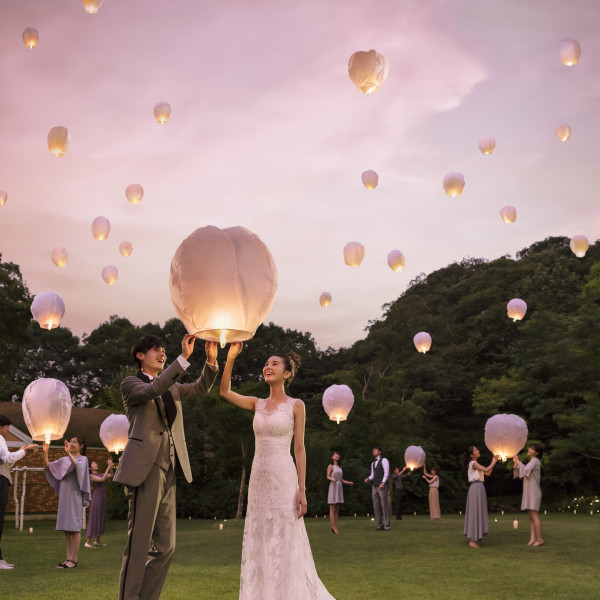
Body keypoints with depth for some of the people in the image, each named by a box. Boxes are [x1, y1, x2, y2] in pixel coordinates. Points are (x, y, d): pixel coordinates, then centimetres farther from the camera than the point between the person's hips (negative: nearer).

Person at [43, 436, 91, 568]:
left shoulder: (82, 459, 0)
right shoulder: (65, 459, 17)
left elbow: (77, 465, -23)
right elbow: (48, 466, 9)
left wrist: (69, 453, -35)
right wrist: (45, 452, -5)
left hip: (75, 494, -6)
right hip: (64, 494, 6)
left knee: (74, 527, -8)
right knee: (66, 528, 5)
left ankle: (74, 559, -7)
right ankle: (69, 558, 9)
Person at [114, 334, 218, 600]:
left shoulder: (172, 387, 22)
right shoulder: (131, 384, 2)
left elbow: (201, 387, 11)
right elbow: (153, 390, -18)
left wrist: (211, 361, -7)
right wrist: (184, 357, -24)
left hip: (168, 470, 7)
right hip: (145, 468, -7)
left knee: (165, 546, 8)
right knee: (139, 543, -7)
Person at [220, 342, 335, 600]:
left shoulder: (296, 405, -1)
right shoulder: (258, 404, 11)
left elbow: (300, 449, -4)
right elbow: (224, 391, 1)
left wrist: (302, 490, -10)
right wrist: (231, 358, -9)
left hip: (283, 477, -5)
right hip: (258, 478, 5)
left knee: (284, 542, -2)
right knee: (259, 543, 7)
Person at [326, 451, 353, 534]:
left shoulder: (340, 468, 17)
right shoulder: (330, 466, -2)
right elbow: (328, 477, -7)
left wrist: (348, 482, 15)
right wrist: (332, 479, -28)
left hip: (339, 488, 7)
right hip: (333, 487, -7)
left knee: (337, 510, 5)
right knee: (332, 509, -6)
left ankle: (334, 527, 6)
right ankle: (334, 527, -7)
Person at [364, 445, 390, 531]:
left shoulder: (384, 460, -3)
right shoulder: (373, 463, 21)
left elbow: (386, 473, -12)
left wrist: (382, 483, -25)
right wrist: (368, 479, -4)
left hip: (382, 486, -7)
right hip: (374, 486, 7)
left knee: (384, 506, -6)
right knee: (376, 506, 4)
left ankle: (387, 526, -3)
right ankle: (380, 525, 9)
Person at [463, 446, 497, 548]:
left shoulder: (476, 464, 18)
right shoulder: (473, 463, -11)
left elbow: (487, 473, 17)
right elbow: (486, 469, -21)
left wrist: (493, 462, 10)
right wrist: (494, 462, -8)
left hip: (479, 488, 10)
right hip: (476, 487, -10)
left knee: (478, 512, 11)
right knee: (475, 512, -8)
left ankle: (473, 539, 15)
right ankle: (472, 540, -7)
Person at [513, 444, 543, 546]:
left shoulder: (535, 461, -9)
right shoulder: (531, 462, 19)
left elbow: (525, 470, -24)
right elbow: (521, 473, 19)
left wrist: (518, 461, -13)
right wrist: (516, 464, 5)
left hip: (534, 492, -9)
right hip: (529, 492, 9)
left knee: (534, 516, -10)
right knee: (531, 517, 5)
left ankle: (539, 539, -8)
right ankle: (533, 538, 3)